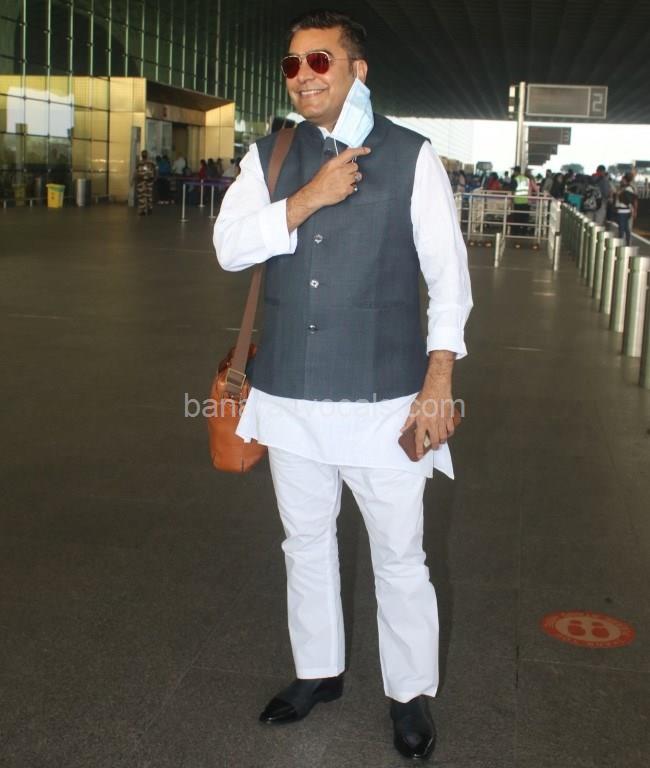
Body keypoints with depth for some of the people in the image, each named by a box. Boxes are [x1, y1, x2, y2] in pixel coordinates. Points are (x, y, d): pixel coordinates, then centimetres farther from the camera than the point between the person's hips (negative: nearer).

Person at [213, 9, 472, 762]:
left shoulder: (411, 157, -5)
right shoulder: (269, 156, 6)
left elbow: (448, 273, -5)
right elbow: (229, 246, -5)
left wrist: (439, 380, -11)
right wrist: (309, 197, -17)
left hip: (383, 399, -4)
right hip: (290, 395, 4)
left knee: (399, 556, 5)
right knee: (305, 542, 18)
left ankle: (409, 694, 26)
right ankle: (318, 671, 38)